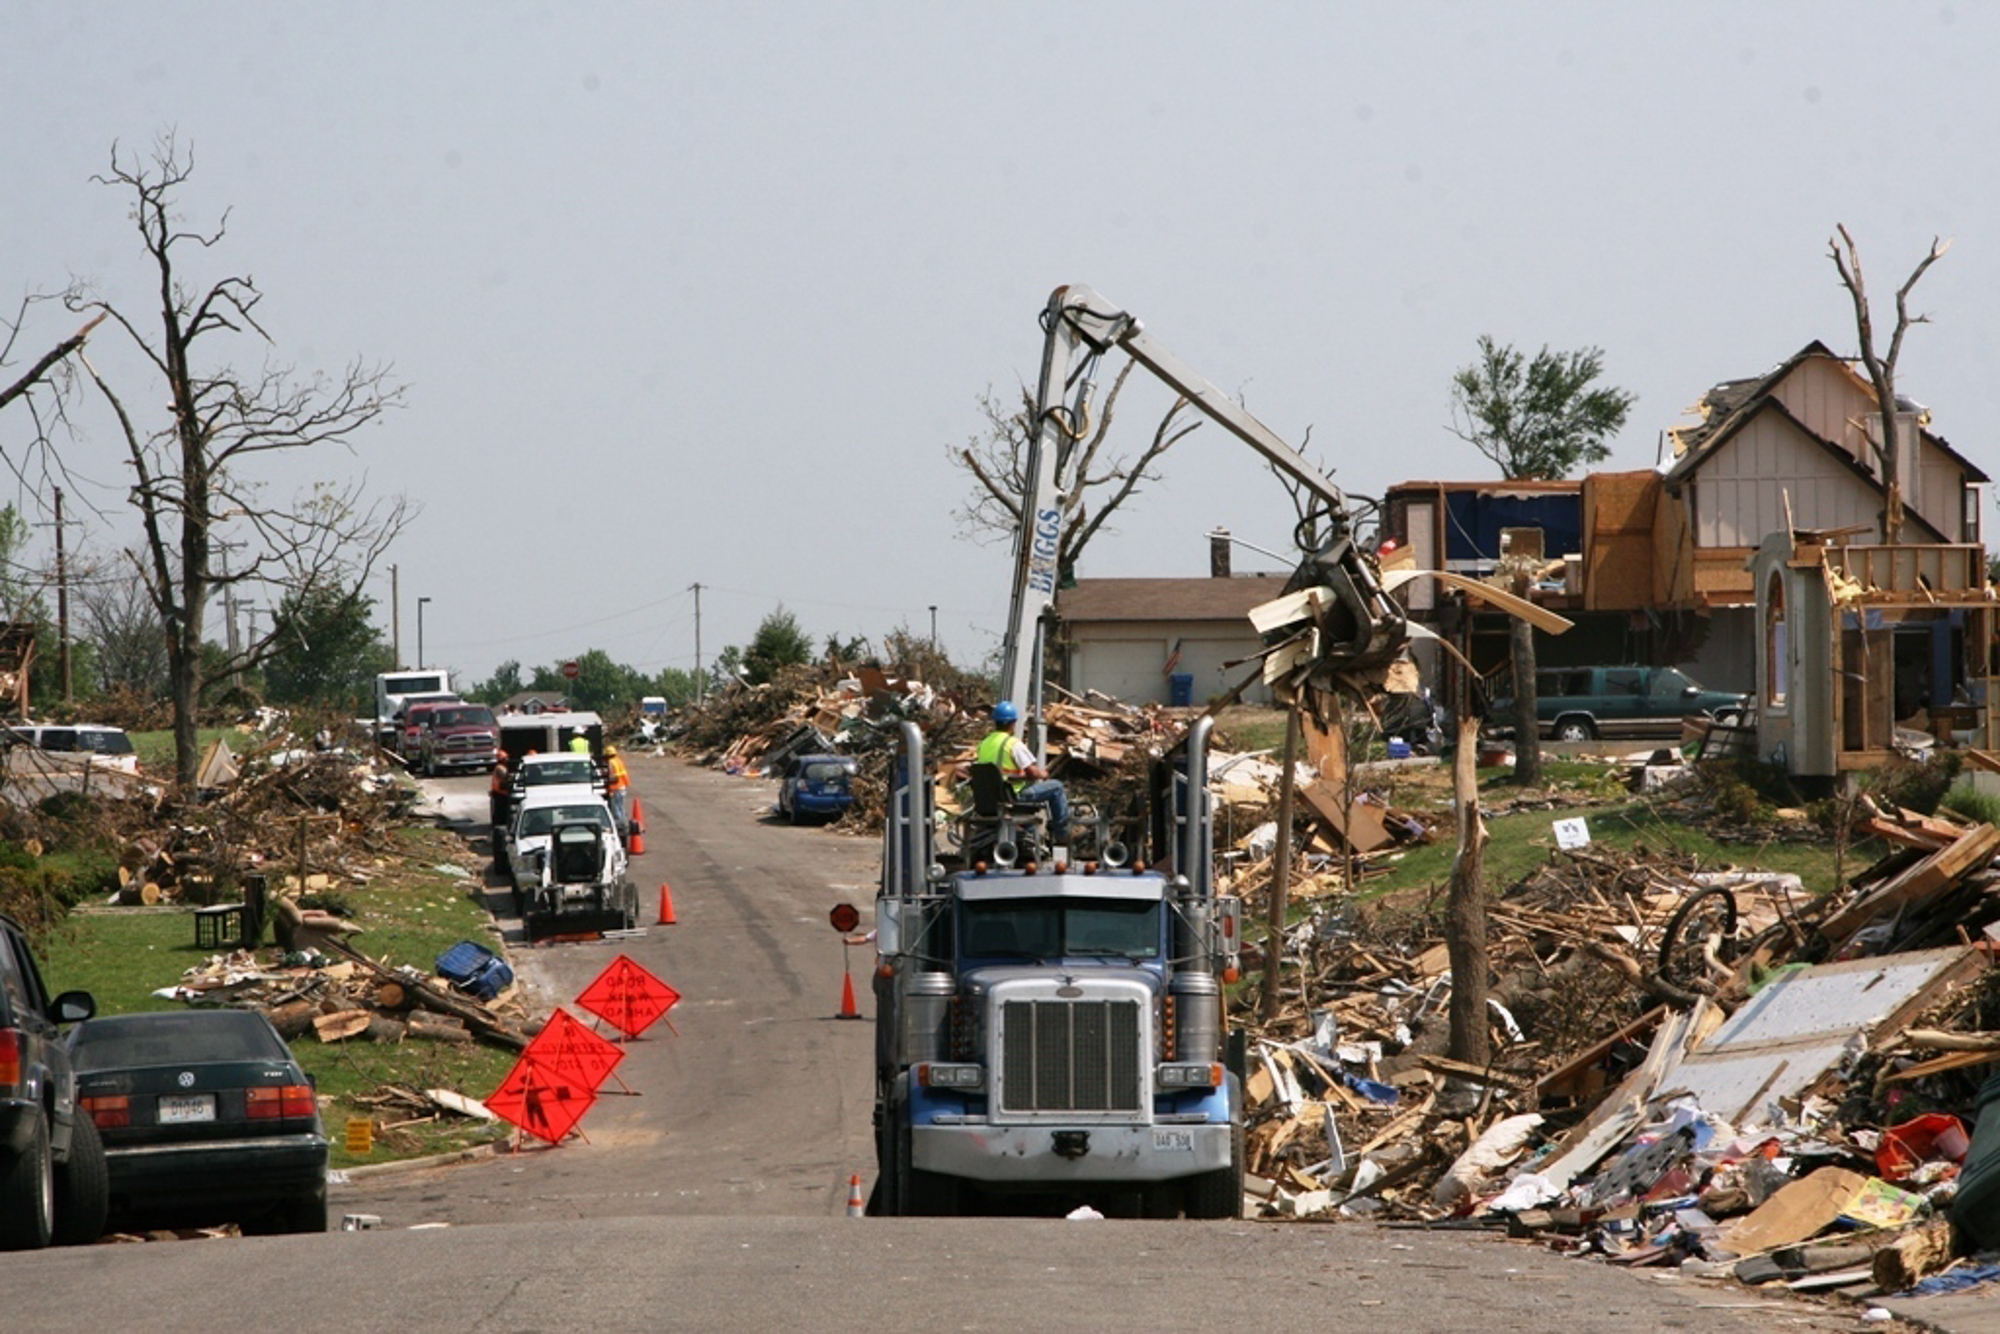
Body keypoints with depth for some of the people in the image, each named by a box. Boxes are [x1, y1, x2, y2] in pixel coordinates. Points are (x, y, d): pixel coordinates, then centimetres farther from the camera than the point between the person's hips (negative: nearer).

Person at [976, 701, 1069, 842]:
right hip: (1014, 796, -8)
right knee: (1056, 787, 6)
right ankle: (1062, 834, 15)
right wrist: (1043, 774, 5)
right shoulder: (1013, 744, -18)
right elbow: (1032, 772, -20)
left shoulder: (984, 744, 5)